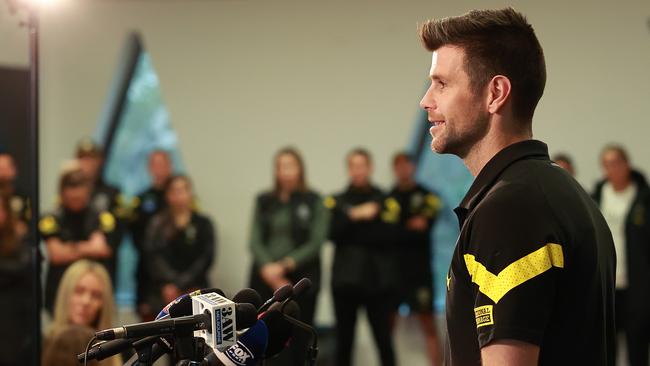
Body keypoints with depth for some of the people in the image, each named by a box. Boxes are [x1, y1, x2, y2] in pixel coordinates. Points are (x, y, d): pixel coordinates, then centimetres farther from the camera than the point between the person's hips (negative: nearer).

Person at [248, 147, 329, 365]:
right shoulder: (263, 201, 11)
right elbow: (255, 240, 4)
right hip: (265, 279, 2)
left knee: (297, 340, 0)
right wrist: (267, 268, -14)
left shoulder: (313, 202, 2)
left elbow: (316, 242, -6)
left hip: (301, 280, -2)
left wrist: (286, 265, -14)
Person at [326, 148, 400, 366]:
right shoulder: (336, 202, 11)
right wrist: (355, 216, -14)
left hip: (378, 280, -2)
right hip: (346, 280, 2)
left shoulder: (386, 201, 6)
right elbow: (332, 232, -5)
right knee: (344, 341, 4)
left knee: (383, 339, -5)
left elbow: (387, 235, -8)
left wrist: (351, 233, -9)